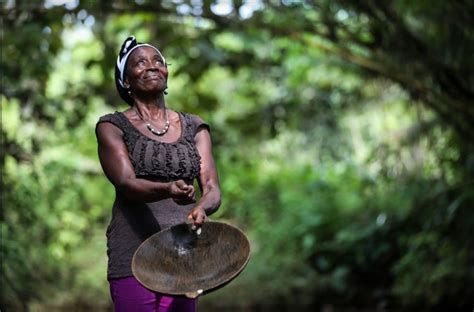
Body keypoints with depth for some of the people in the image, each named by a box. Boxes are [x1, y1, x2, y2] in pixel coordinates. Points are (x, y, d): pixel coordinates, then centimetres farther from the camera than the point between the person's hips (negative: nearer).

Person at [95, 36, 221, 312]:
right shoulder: (113, 127, 4)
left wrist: (201, 207, -22)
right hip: (134, 253, -3)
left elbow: (212, 188, 3)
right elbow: (126, 183, -12)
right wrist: (168, 190, -33)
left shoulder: (193, 128, 14)